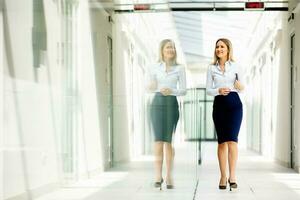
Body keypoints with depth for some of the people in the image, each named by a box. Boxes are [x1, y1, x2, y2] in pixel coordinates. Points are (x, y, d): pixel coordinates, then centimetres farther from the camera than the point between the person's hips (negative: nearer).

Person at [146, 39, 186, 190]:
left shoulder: (179, 69, 7)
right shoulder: (153, 68, 8)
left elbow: (183, 90, 5)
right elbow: (150, 88, 13)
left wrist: (171, 91, -14)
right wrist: (151, 87, -11)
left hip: (172, 104, 0)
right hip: (157, 103, 0)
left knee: (169, 141, -1)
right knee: (158, 139, -10)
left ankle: (169, 176, 5)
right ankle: (158, 175, -12)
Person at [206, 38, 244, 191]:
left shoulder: (236, 66, 5)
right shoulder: (211, 68, 8)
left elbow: (242, 87, 9)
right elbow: (208, 90, 7)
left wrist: (240, 86, -14)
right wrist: (218, 90, -13)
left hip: (234, 103, -2)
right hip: (219, 104, 2)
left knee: (231, 139, -12)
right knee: (222, 141, 3)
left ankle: (232, 176, -10)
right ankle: (223, 176, 9)